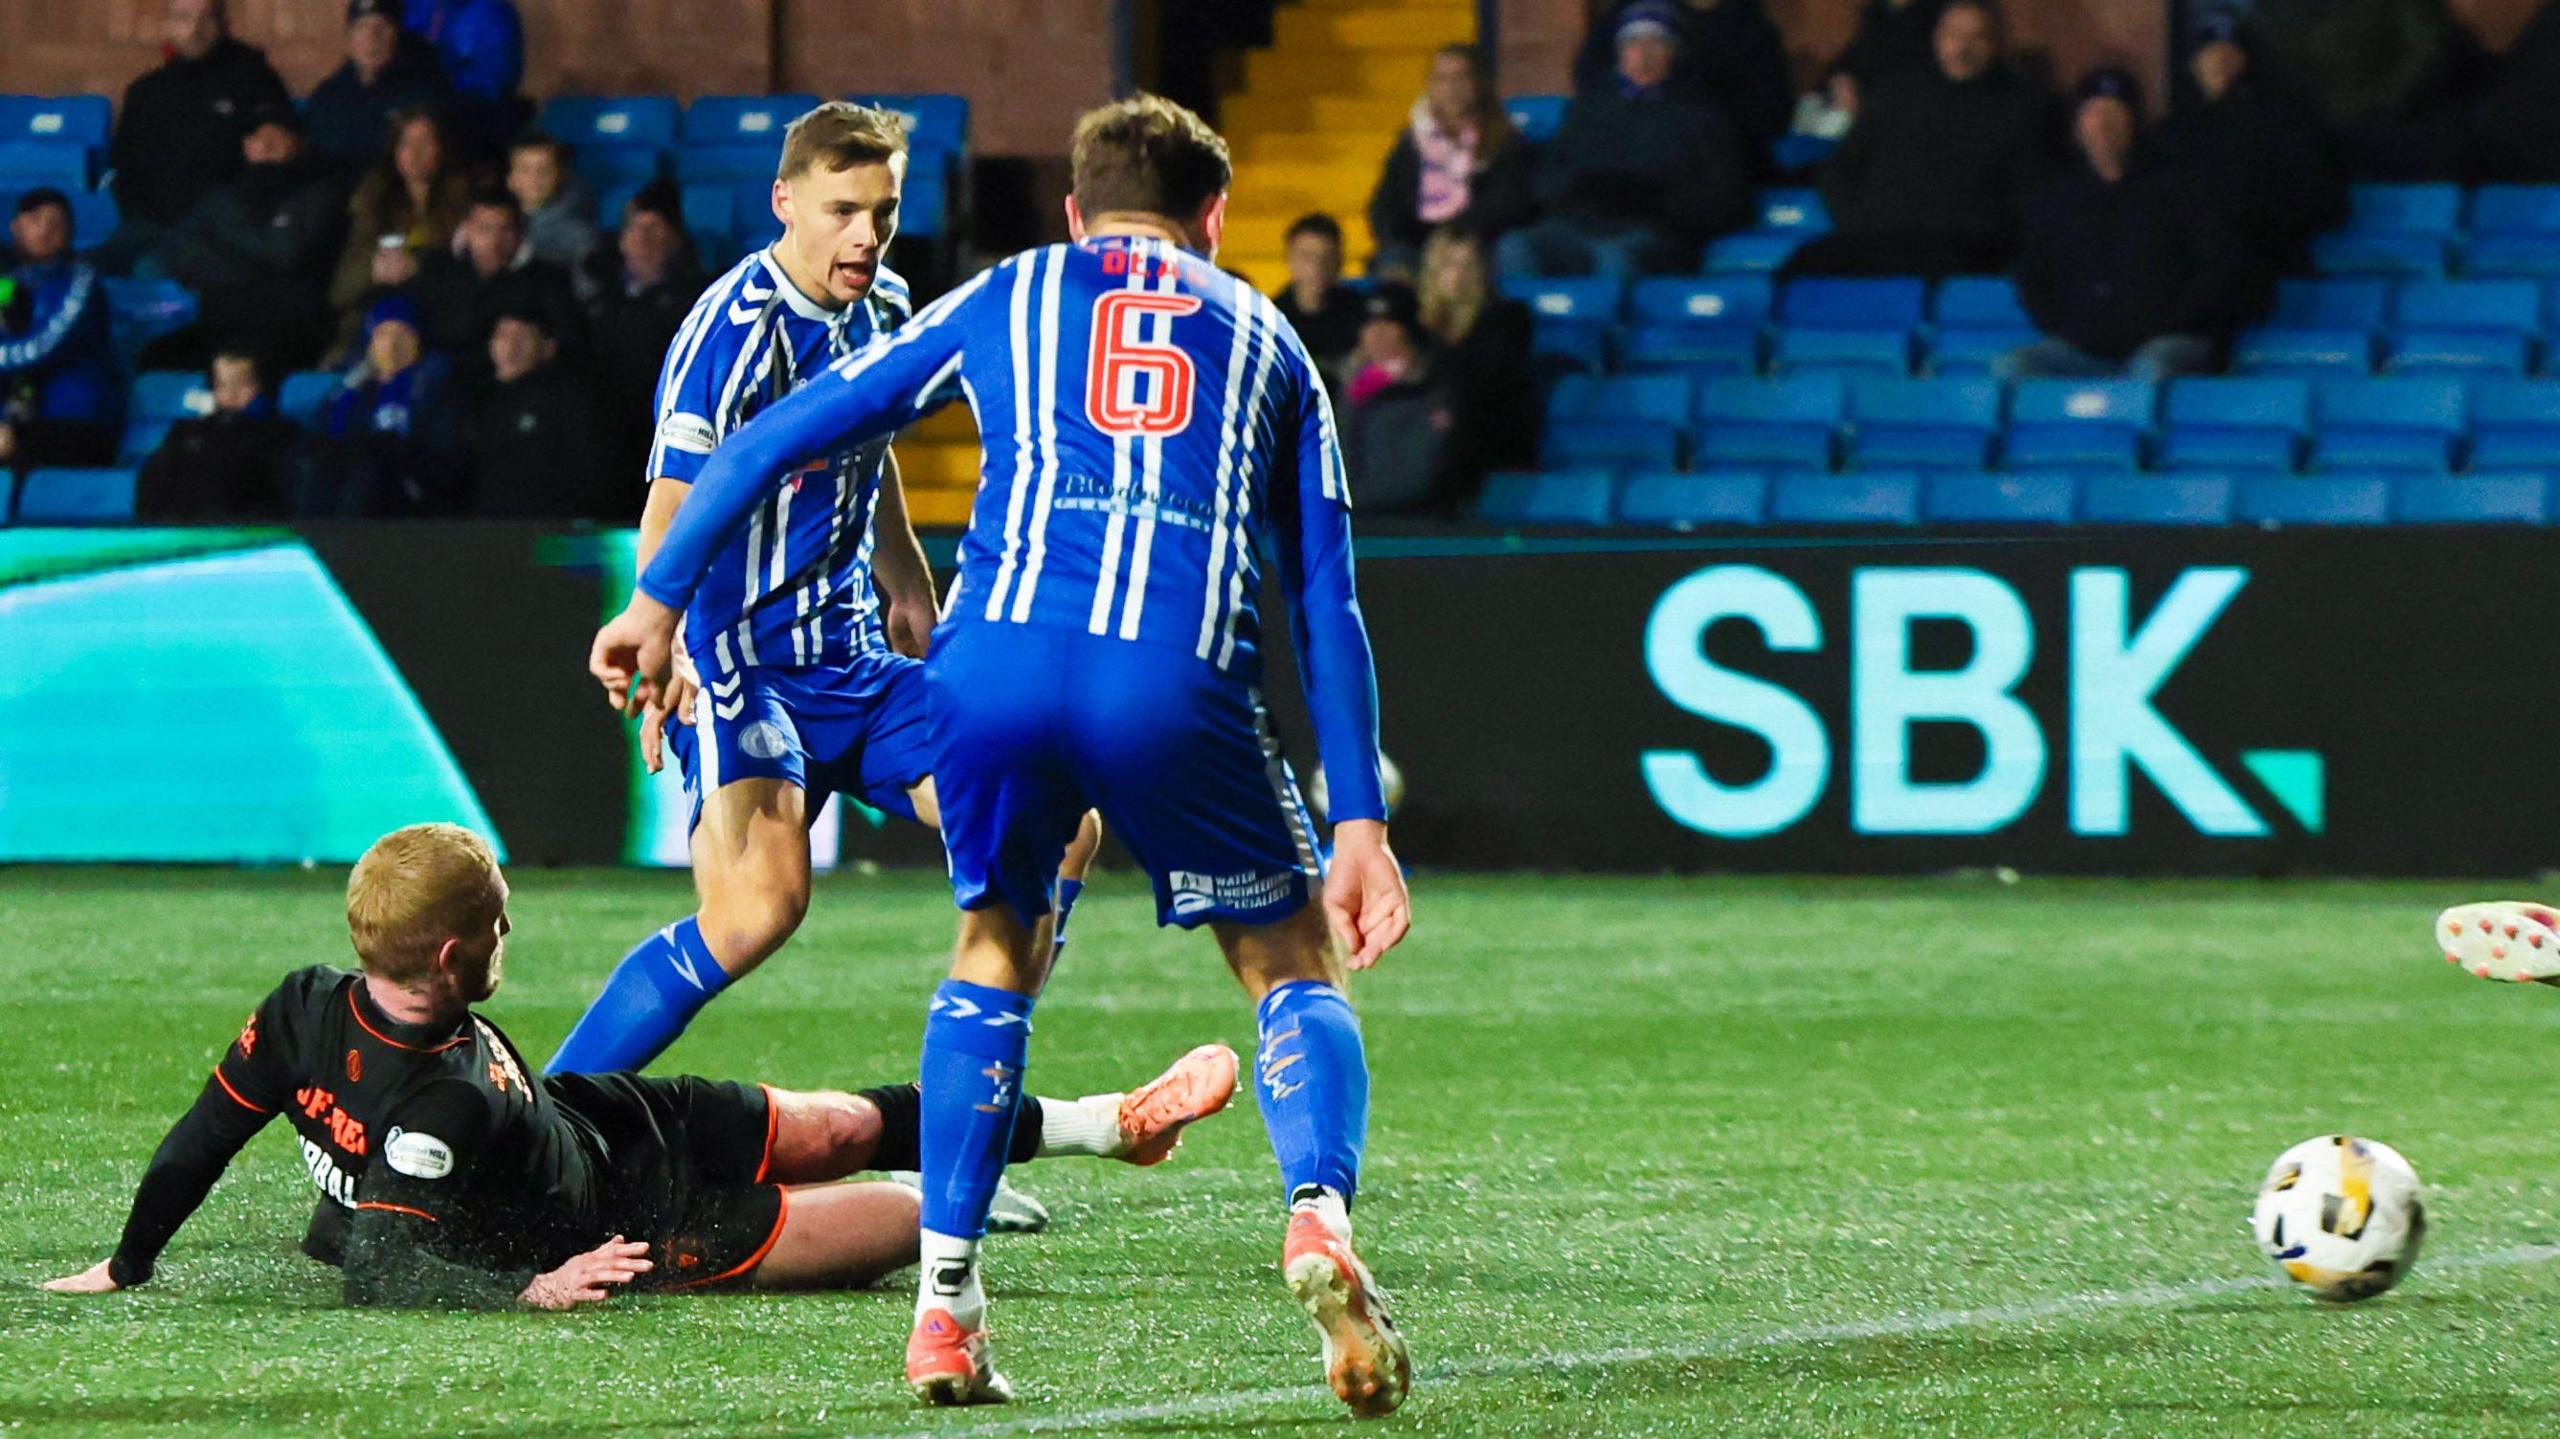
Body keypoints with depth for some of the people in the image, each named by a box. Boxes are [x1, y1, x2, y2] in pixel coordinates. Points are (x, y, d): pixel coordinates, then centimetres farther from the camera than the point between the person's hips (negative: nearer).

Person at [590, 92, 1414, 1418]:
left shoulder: (1004, 301, 26)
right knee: (1291, 965, 16)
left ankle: (945, 1304, 16)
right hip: (1180, 682, -1)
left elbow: (777, 439, 25)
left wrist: (659, 598, 35)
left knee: (996, 949, 25)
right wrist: (1361, 825, 22)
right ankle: (1319, 1212, -13)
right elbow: (1326, 602, 22)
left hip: (999, 663, 1)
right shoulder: (1264, 340, 27)